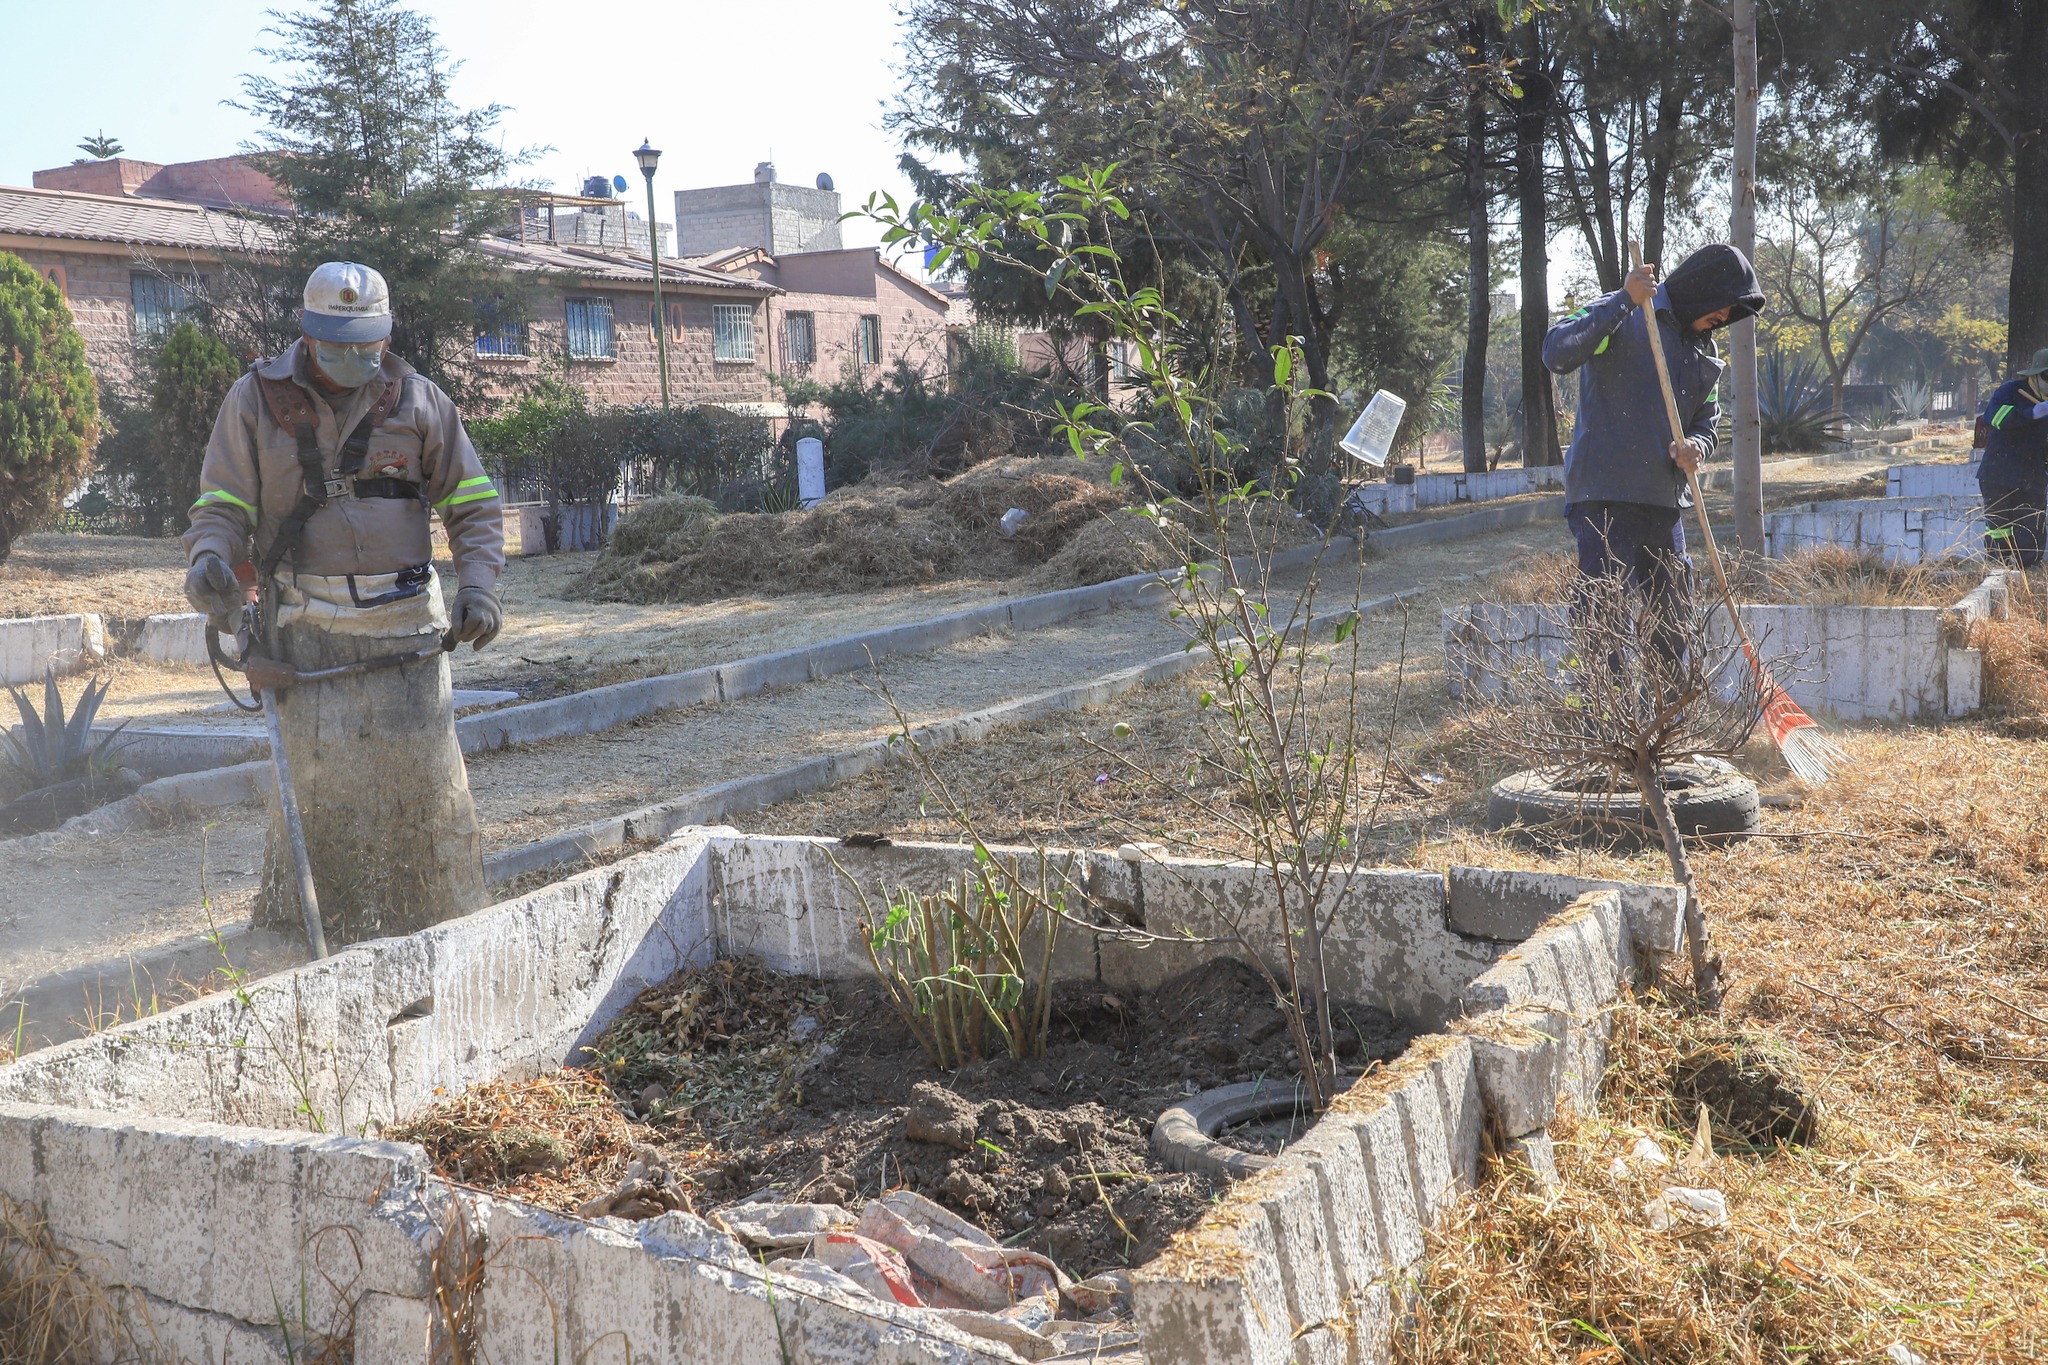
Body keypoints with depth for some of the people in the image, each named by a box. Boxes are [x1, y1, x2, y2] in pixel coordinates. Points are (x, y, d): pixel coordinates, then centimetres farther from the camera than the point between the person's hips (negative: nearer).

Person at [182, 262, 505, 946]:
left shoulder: (417, 400, 6)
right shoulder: (257, 399, 4)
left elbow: (473, 504, 9)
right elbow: (223, 503, 5)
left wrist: (478, 586, -5)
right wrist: (208, 557, -17)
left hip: (404, 619, 1)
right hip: (305, 625, -1)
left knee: (420, 765, 1)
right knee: (315, 769, -6)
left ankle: (445, 916, 14)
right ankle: (302, 917, 8)